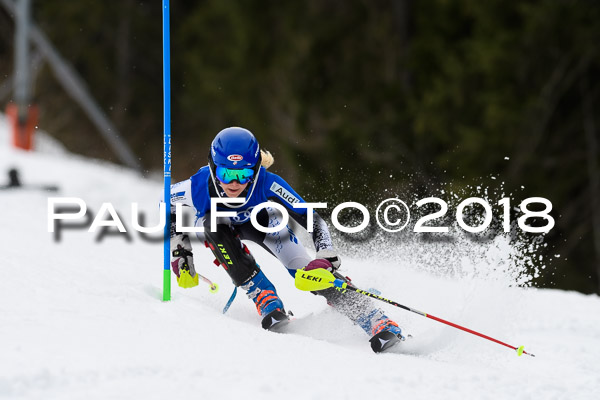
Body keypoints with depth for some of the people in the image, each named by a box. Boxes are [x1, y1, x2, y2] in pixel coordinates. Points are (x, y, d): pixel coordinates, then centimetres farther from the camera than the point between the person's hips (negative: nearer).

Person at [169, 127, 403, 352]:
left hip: (260, 218, -1)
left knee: (307, 271, -20)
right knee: (215, 222, -36)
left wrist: (327, 258, -50)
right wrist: (180, 253, -18)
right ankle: (266, 301, -27)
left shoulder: (266, 184, -39)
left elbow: (313, 220, -35)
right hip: (214, 228, 1)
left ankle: (376, 321, -16)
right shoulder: (197, 188, -38)